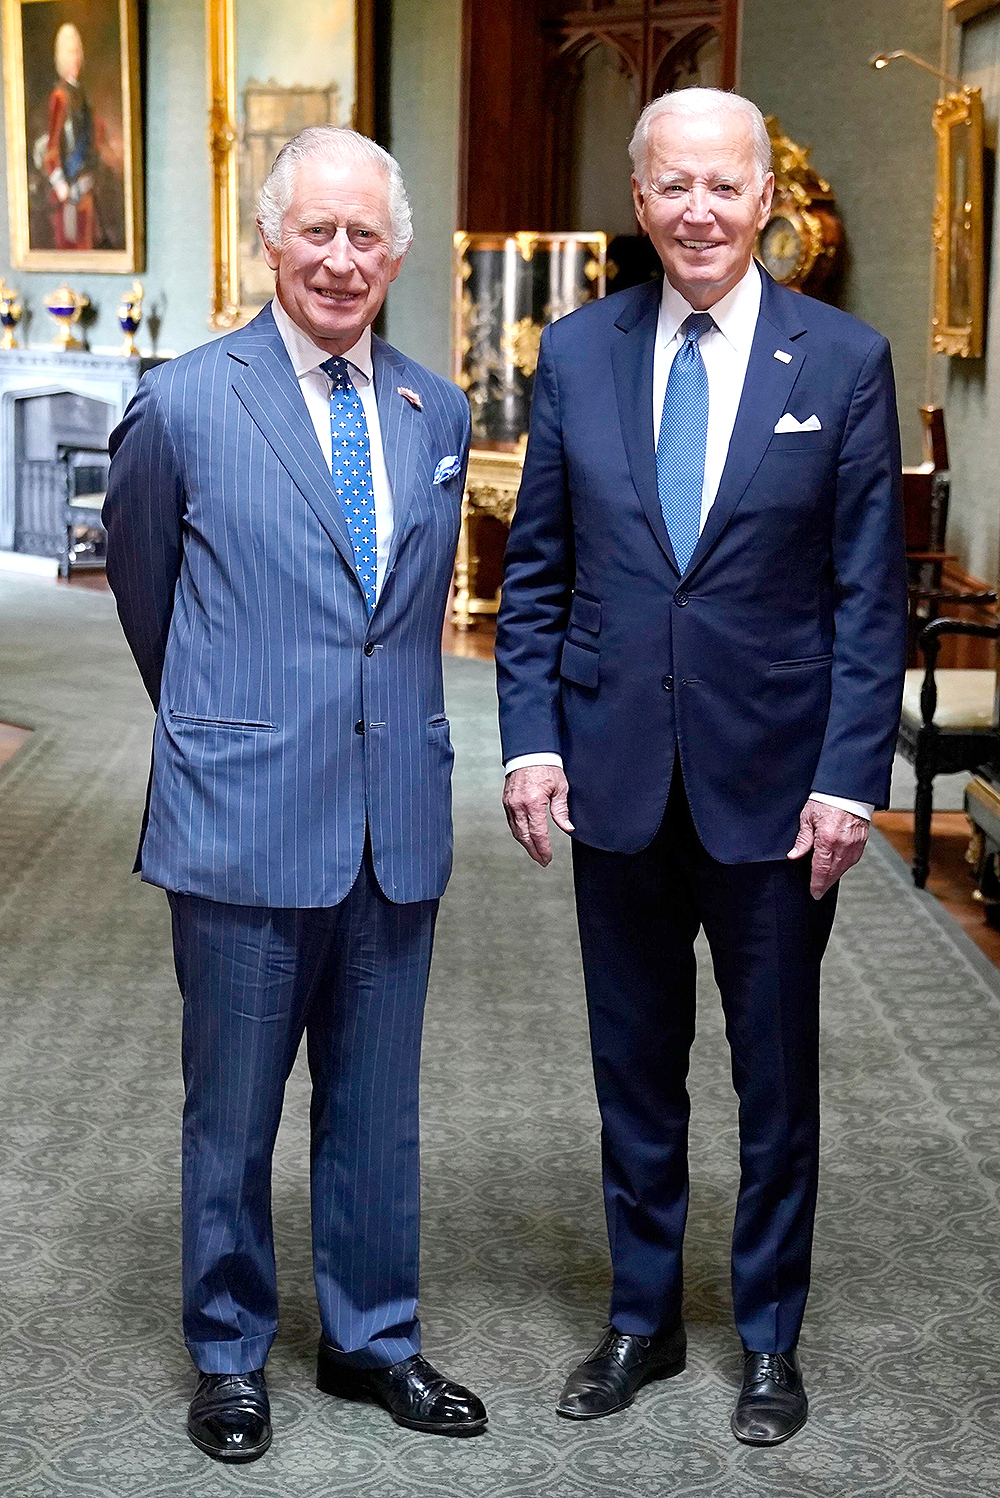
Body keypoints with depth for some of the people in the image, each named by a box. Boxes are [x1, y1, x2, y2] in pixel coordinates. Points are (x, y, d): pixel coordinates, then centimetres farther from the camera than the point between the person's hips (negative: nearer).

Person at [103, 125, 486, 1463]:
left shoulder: (437, 412, 7)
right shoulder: (183, 404, -5)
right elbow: (142, 587, 9)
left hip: (397, 821, 4)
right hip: (247, 816, -3)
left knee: (377, 1111, 15)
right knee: (232, 1114, 10)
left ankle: (373, 1338, 32)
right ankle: (230, 1355, 28)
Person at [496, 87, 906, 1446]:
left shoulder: (844, 362, -4)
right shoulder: (577, 354, 3)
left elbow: (871, 594, -4)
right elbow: (537, 569, 6)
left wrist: (850, 777, -10)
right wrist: (532, 739, -3)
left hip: (773, 781, -2)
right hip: (617, 775, 2)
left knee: (776, 1075, 11)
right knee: (635, 1068, 14)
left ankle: (770, 1335, 29)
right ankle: (642, 1318, 32)